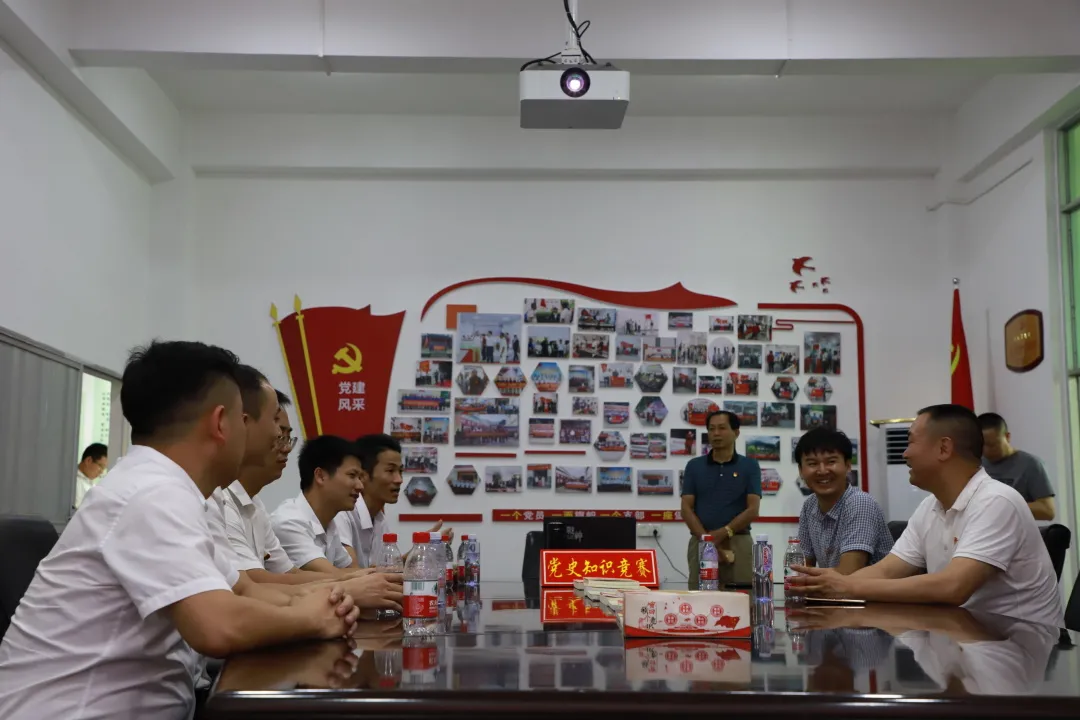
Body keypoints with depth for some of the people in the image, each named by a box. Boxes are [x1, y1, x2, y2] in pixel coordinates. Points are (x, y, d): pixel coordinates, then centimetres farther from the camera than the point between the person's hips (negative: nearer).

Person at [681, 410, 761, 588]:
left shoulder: (750, 466, 5)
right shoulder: (694, 466, 9)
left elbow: (753, 510, -3)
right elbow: (686, 508, 3)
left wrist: (722, 533, -14)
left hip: (738, 543, -1)